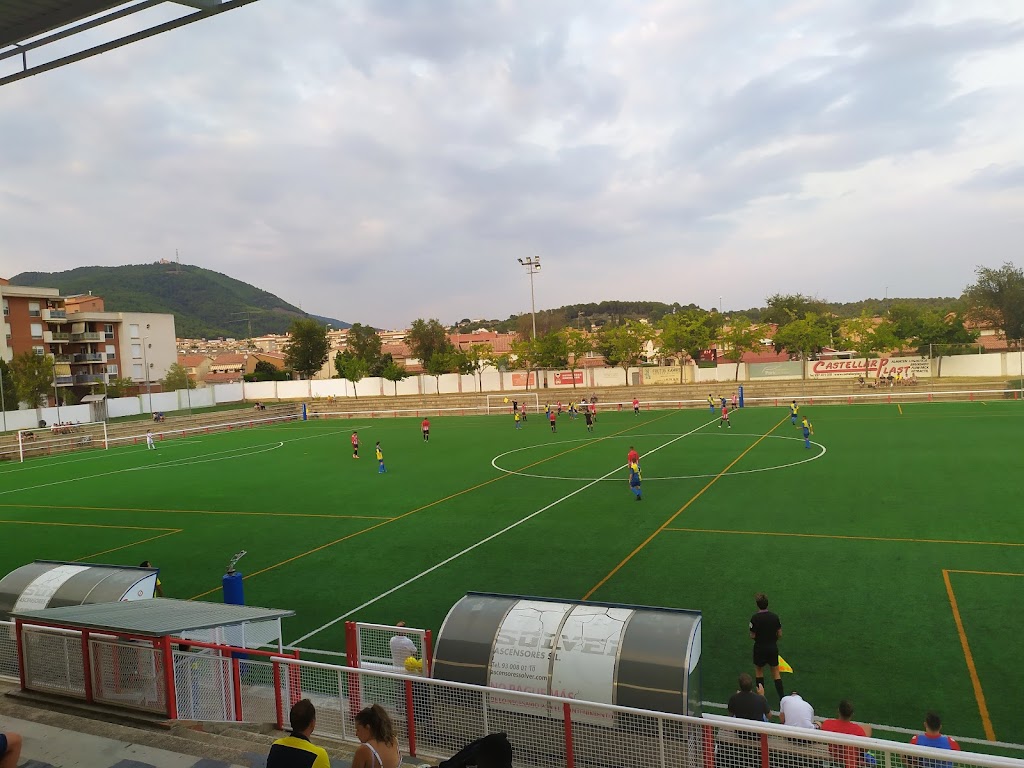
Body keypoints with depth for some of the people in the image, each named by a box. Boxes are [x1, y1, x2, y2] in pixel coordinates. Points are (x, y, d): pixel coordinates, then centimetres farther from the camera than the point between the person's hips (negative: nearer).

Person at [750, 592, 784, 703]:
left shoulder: (755, 618, -20)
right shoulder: (775, 617, -10)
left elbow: (753, 636, -14)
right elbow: (780, 634, -2)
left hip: (760, 648, -2)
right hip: (773, 648, 3)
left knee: (759, 671, 19)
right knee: (776, 672, 15)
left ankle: (761, 694, 24)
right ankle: (782, 696, 12)